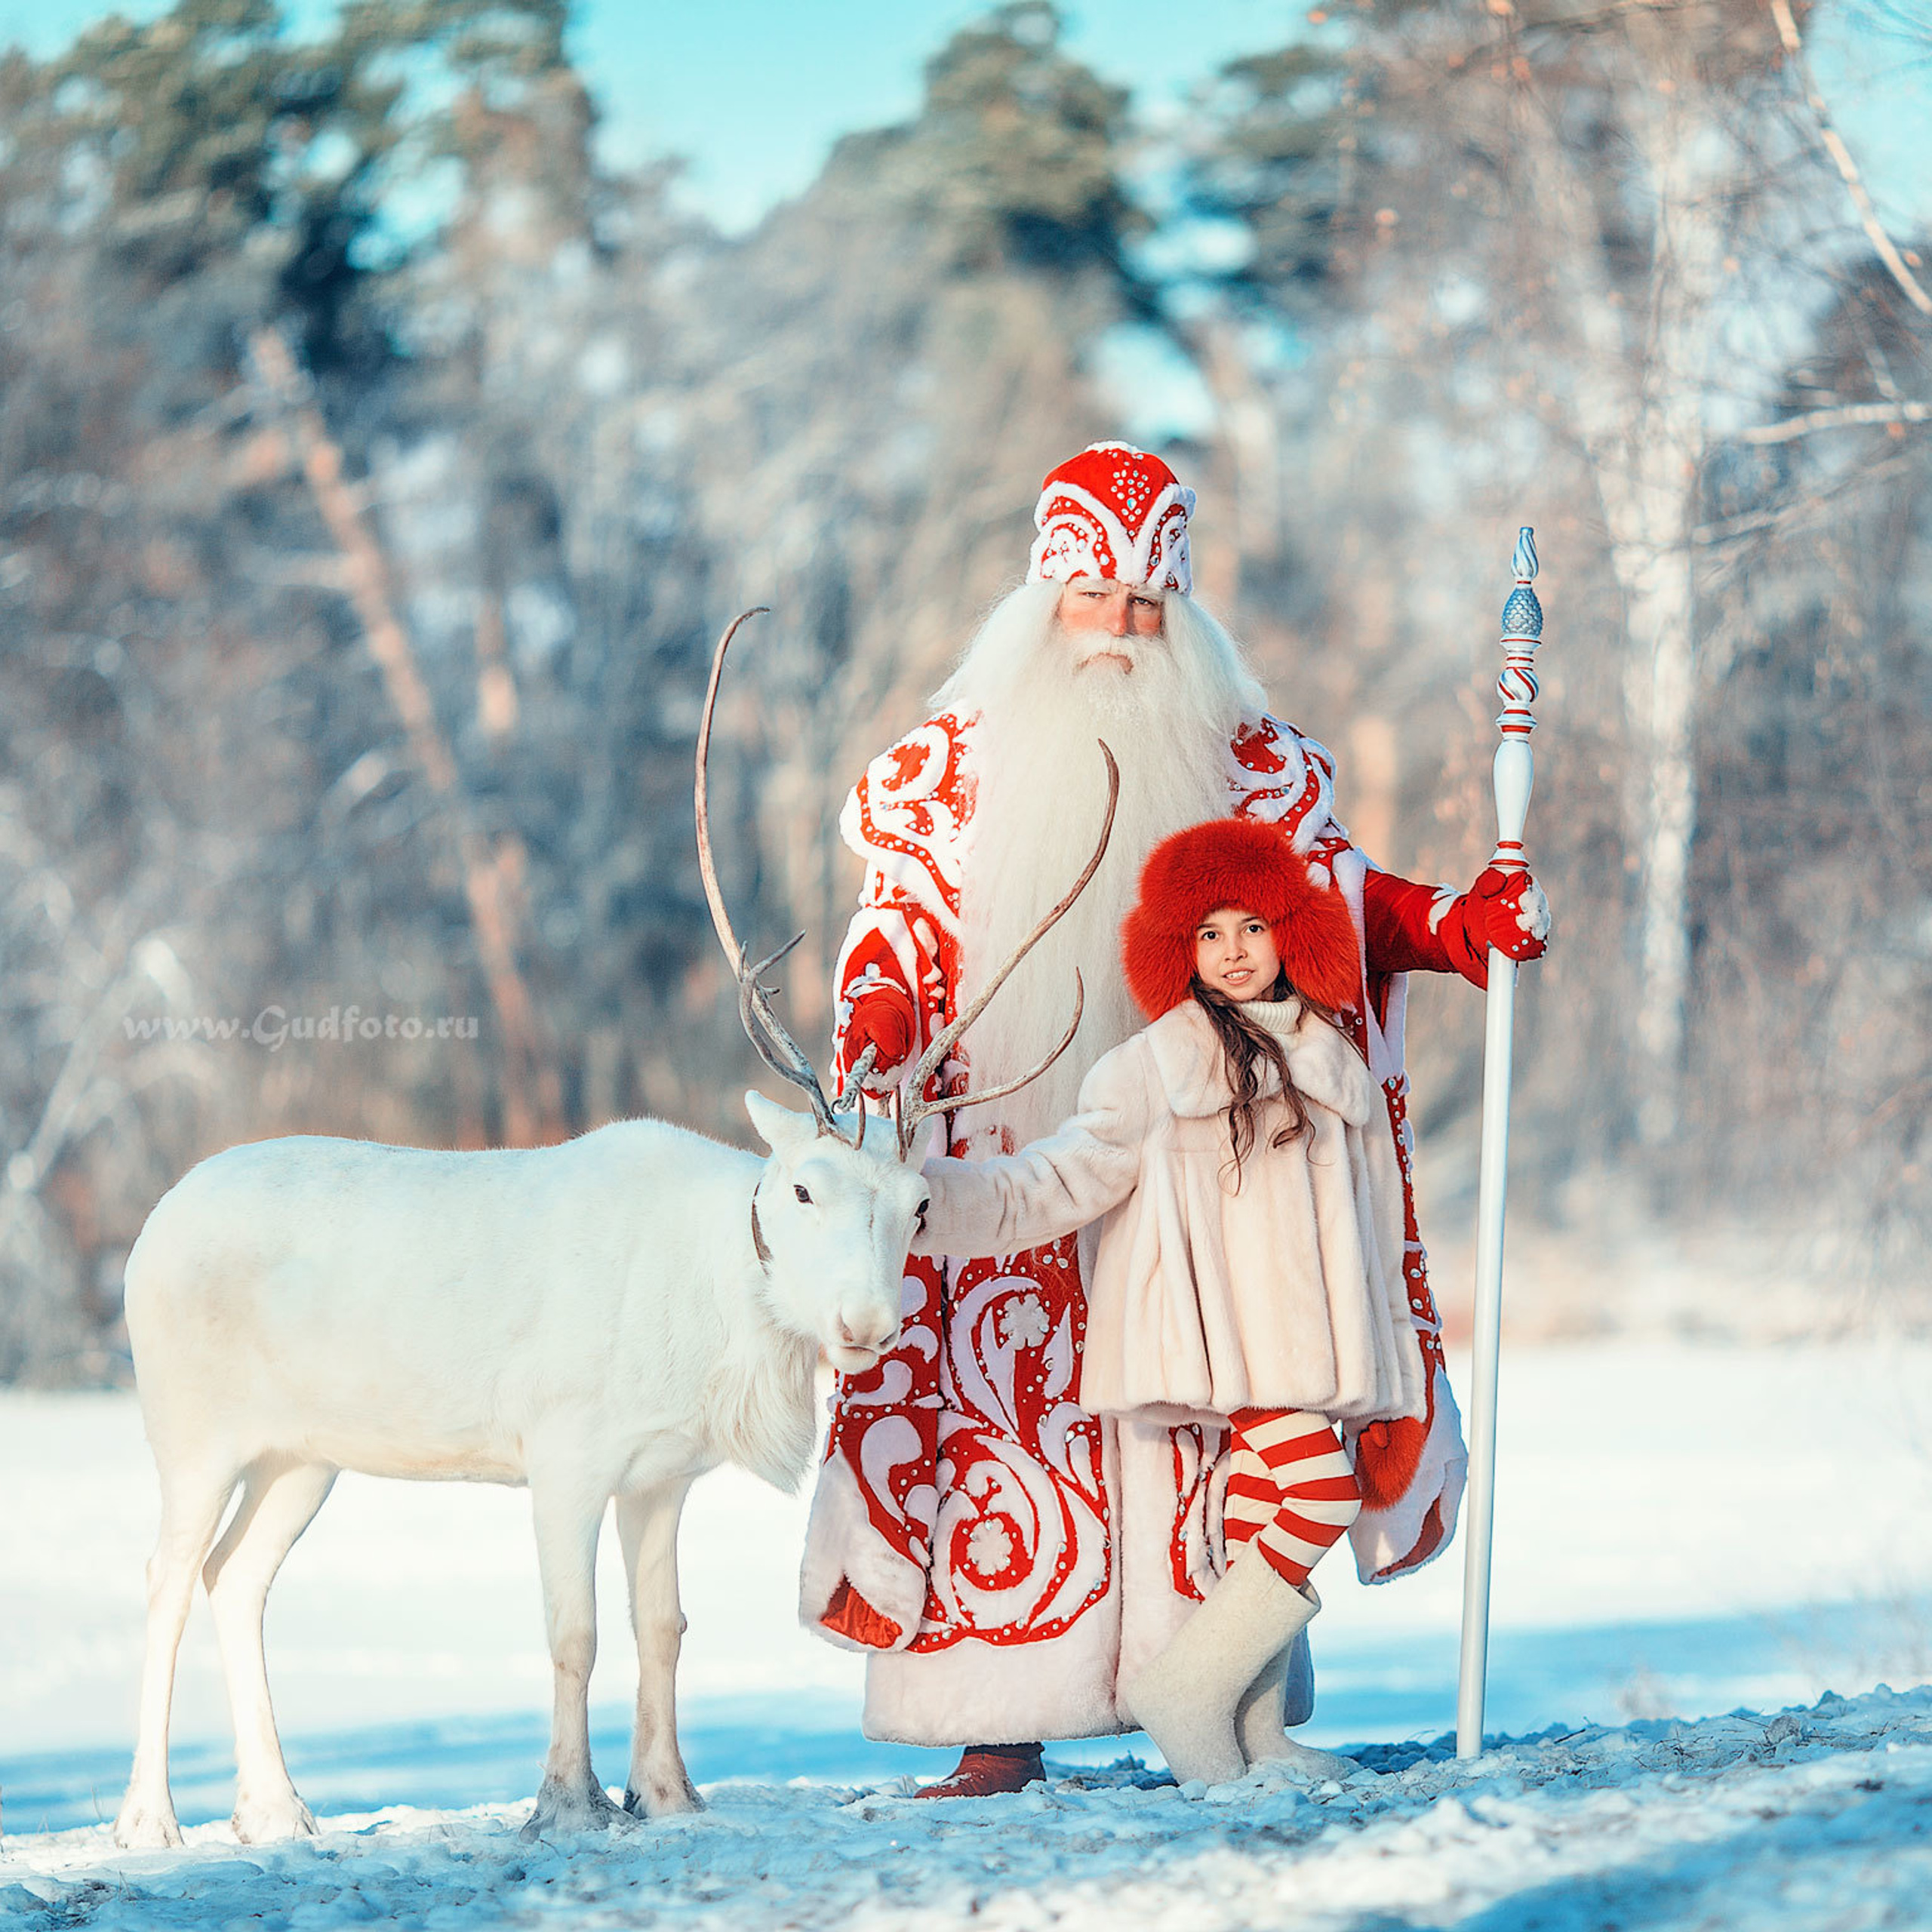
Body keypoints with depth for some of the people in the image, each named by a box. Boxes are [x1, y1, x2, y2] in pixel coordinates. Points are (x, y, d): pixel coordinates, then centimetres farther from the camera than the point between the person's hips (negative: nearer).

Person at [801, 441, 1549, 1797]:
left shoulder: (1233, 762, 12)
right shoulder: (962, 765, 10)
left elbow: (1330, 897, 12)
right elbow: (901, 932, 6)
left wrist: (1462, 924, -4)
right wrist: (872, 1041, -13)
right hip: (1014, 1156, -1)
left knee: (1200, 1422, -5)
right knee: (1011, 1423, -8)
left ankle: (1227, 1710, -2)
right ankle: (1005, 1730, -6)